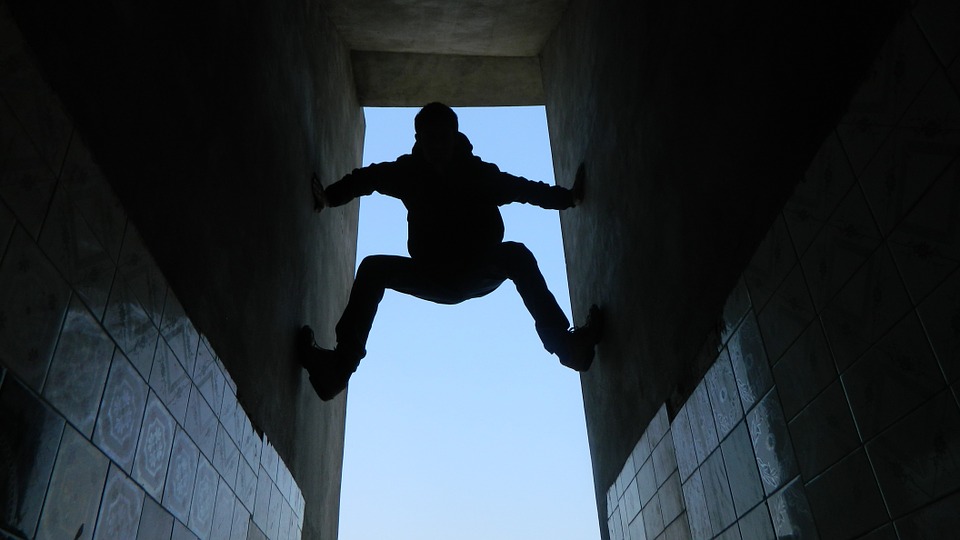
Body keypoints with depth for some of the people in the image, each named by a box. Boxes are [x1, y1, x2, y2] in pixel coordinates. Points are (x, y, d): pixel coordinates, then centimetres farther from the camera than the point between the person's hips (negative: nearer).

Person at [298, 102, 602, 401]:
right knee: (373, 268, -20)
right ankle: (340, 365, -29)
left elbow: (525, 188, -8)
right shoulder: (410, 171, -1)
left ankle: (565, 344, -39)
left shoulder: (479, 173, -5)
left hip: (477, 272, -1)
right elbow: (366, 177, 8)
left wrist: (568, 197, -21)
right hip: (430, 274, 1)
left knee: (516, 254, -29)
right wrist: (330, 196, -6)